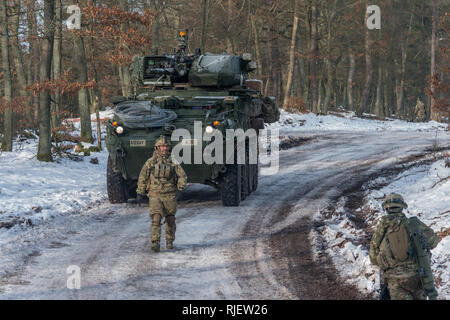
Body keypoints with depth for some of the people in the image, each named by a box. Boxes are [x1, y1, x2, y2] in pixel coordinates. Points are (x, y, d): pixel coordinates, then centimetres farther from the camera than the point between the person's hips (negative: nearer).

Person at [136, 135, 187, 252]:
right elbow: (142, 178, 10)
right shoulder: (150, 162, 2)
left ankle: (169, 241, 28)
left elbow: (182, 175, 2)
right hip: (155, 195, -2)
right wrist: (140, 193, 12)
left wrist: (181, 185, -19)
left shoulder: (173, 162, 3)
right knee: (156, 219, -16)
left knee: (170, 220, 10)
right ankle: (155, 243, -22)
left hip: (170, 196, 2)